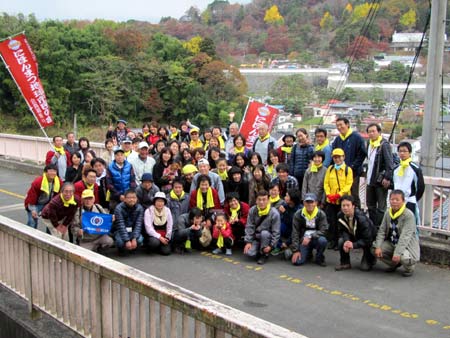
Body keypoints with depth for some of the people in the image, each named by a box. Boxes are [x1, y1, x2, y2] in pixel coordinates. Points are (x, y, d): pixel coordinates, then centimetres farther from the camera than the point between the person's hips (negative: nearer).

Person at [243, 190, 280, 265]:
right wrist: (248, 242, -12)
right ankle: (260, 252, 13)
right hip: (256, 237, 2)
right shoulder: (252, 210, -8)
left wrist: (271, 245, -20)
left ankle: (264, 254, -13)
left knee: (264, 233, -36)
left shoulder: (274, 213, -18)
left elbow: (276, 232, -15)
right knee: (249, 253, -23)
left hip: (267, 237, -2)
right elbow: (249, 227, -6)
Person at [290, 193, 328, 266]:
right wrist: (296, 250, -12)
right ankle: (308, 253, 18)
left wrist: (310, 237, -28)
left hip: (316, 239, 0)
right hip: (303, 240, 1)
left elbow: (323, 231, -14)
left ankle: (319, 258, -3)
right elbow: (295, 233, -7)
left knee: (322, 240, -35)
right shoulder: (298, 214, -7)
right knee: (297, 261, -19)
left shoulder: (321, 214, -9)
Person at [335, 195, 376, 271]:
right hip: (353, 236, 5)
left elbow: (367, 239, -31)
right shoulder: (340, 215, -18)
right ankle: (345, 263, -4)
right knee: (341, 241, -26)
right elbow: (342, 231, -11)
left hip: (369, 239, -5)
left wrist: (354, 245, -39)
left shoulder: (361, 218, -34)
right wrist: (346, 241, -32)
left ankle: (370, 260, 15)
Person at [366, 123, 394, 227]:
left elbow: (389, 163, -17)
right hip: (370, 180, 9)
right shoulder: (370, 144, 15)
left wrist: (387, 178, -22)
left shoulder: (384, 145, -10)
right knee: (370, 206, 15)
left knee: (381, 207, -3)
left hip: (381, 181, -8)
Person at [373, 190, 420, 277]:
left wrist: (397, 253, -35)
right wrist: (378, 247, -16)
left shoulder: (409, 215, -20)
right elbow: (382, 231, -1)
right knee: (374, 249, -14)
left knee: (404, 258, -36)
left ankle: (409, 268, 5)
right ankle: (394, 264, 13)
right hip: (391, 243, 6)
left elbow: (405, 236, -28)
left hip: (407, 245, -6)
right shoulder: (387, 213, 1)